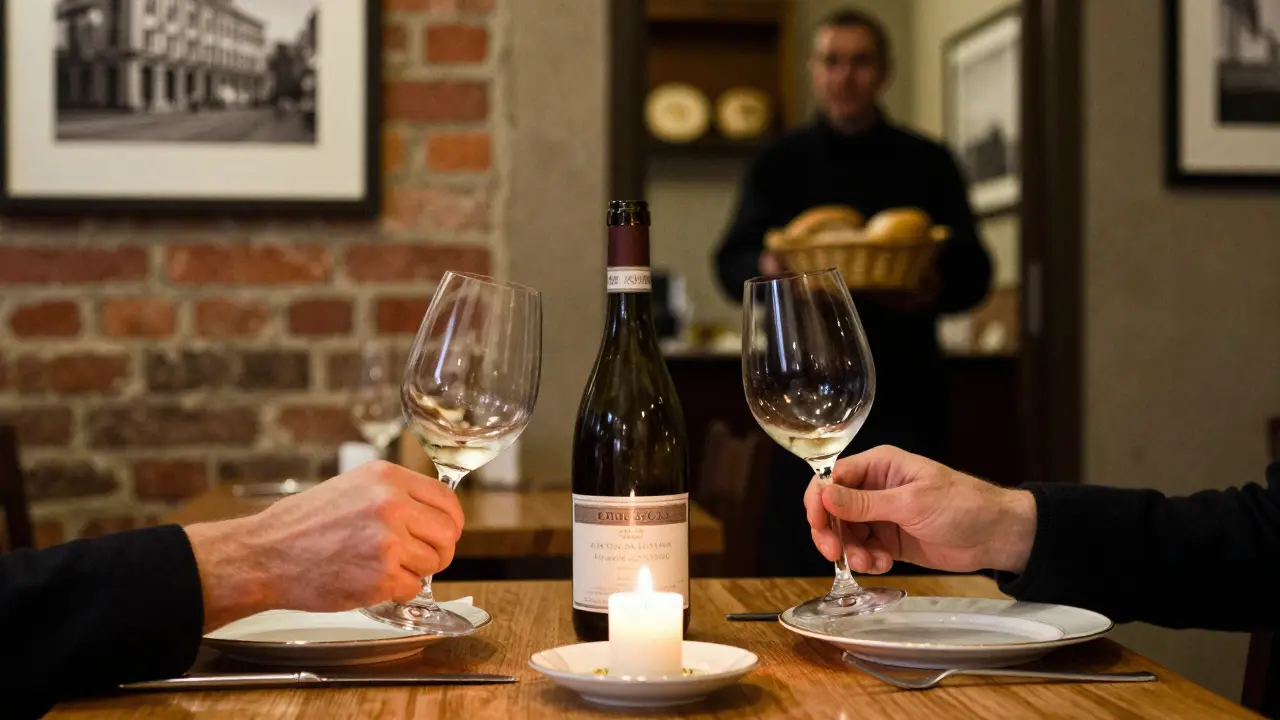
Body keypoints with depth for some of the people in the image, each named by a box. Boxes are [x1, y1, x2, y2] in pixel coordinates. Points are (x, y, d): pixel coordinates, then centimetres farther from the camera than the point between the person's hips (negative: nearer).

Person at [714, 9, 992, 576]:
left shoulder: (927, 164, 10)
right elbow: (732, 262, 6)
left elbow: (972, 270, 8)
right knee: (793, 553, 1)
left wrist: (936, 289, -15)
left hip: (903, 386, 0)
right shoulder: (778, 165, 12)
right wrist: (766, 268, -18)